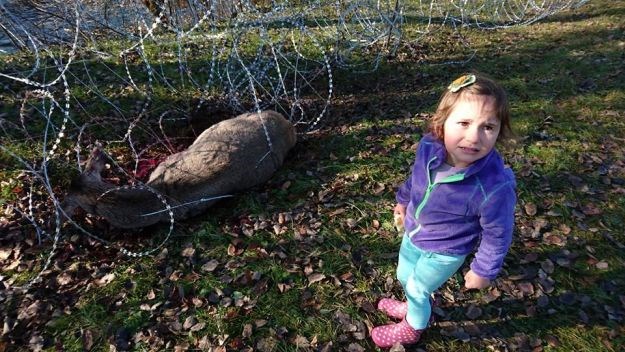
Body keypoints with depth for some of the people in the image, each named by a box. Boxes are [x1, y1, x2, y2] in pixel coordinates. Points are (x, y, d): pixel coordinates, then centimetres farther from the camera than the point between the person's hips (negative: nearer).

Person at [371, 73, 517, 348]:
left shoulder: (495, 188, -38)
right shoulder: (429, 146, -25)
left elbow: (497, 234, -19)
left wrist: (484, 271, -6)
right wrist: (403, 200, 16)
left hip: (444, 253, -5)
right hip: (413, 234, 5)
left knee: (417, 290, 19)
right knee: (404, 277, 29)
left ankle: (411, 328, 55)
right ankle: (413, 308, 65)